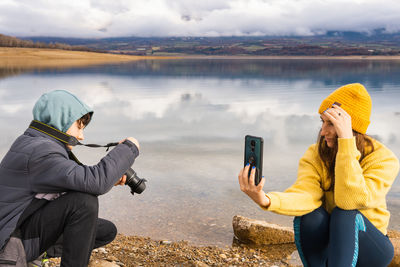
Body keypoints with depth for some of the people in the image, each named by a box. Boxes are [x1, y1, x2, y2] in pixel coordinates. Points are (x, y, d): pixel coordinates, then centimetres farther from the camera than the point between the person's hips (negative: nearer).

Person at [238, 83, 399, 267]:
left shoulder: (383, 159, -15)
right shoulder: (314, 155, -7)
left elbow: (350, 200, -32)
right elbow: (304, 195, -26)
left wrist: (346, 140, -35)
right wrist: (266, 200, -46)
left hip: (370, 247, -2)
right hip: (326, 244, 2)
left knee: (345, 214, -33)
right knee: (309, 215, -30)